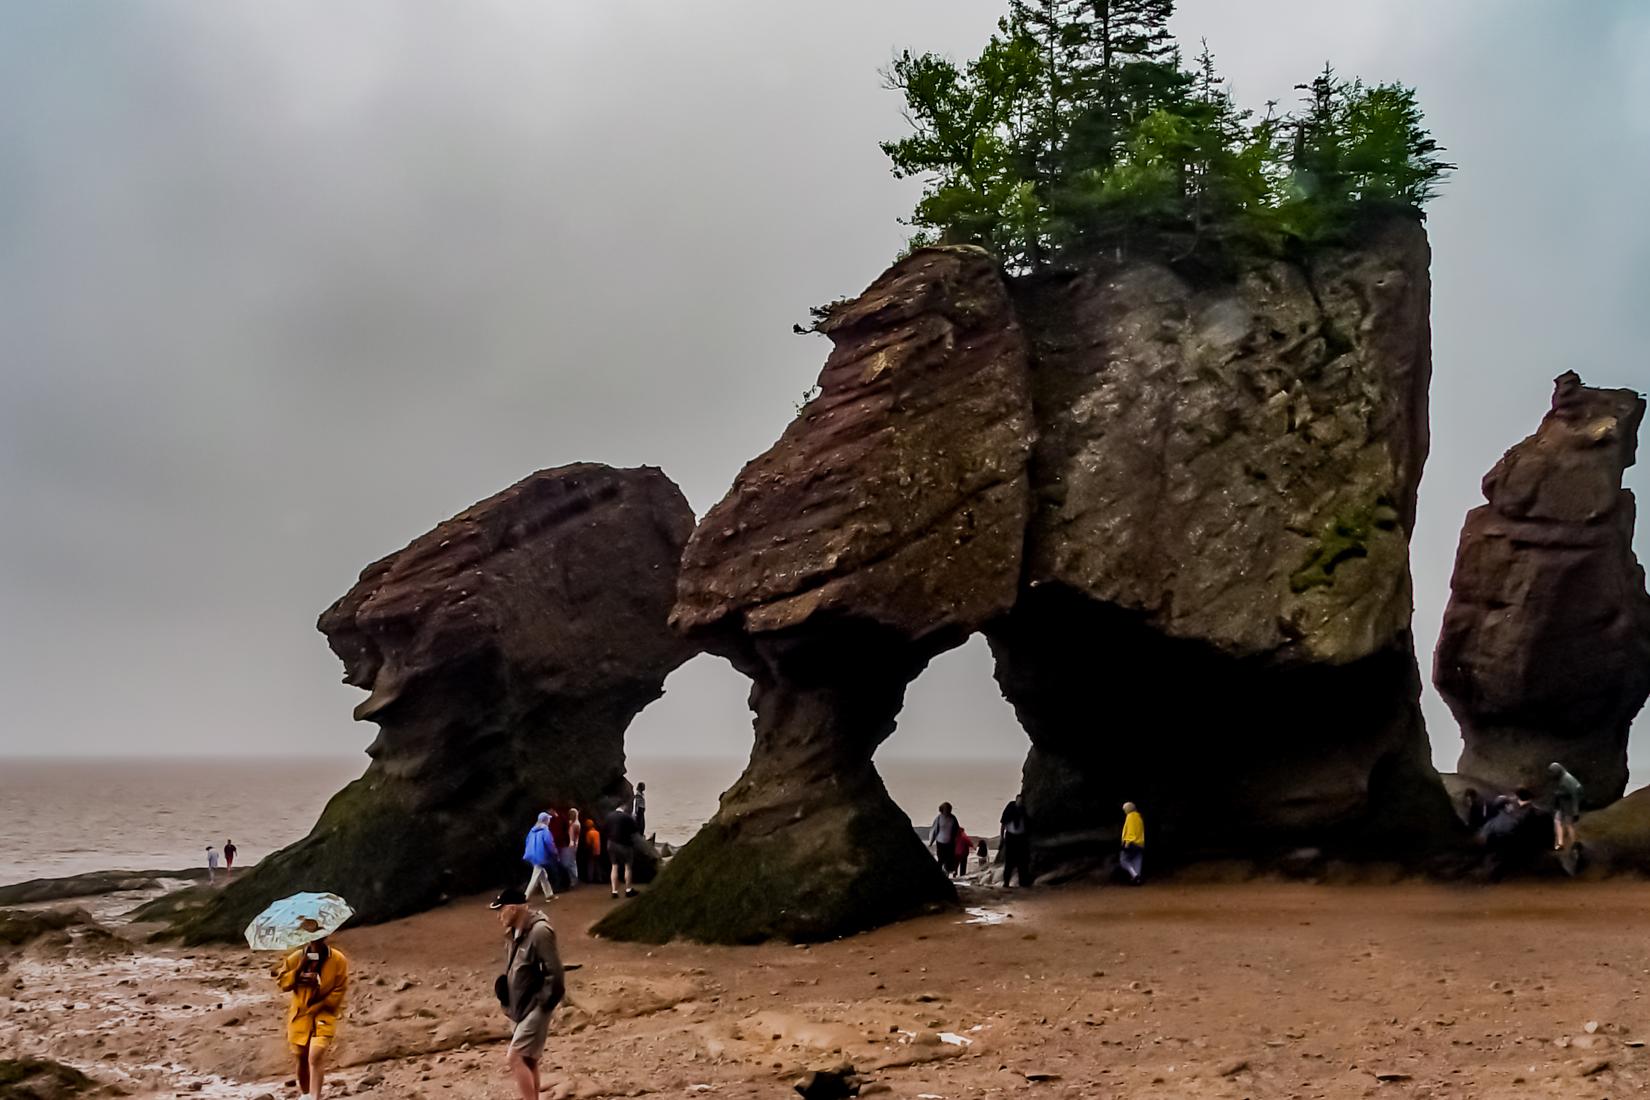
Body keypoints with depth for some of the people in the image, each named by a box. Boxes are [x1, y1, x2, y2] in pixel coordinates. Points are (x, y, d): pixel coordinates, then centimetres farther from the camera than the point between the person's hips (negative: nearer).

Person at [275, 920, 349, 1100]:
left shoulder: (338, 960, -6)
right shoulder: (297, 958, 1)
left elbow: (339, 991, -4)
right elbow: (281, 983, 3)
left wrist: (316, 1007, -10)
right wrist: (298, 972, -15)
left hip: (324, 1015, -3)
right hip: (299, 1015, 3)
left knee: (315, 1057, -19)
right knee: (302, 1059, 12)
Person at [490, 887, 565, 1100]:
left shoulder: (539, 932, -20)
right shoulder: (513, 934, 8)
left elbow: (554, 973, -21)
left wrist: (542, 1004, -17)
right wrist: (502, 984, 7)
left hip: (535, 1008, -9)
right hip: (522, 1008, 9)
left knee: (514, 1057, -13)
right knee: (527, 1060, 14)